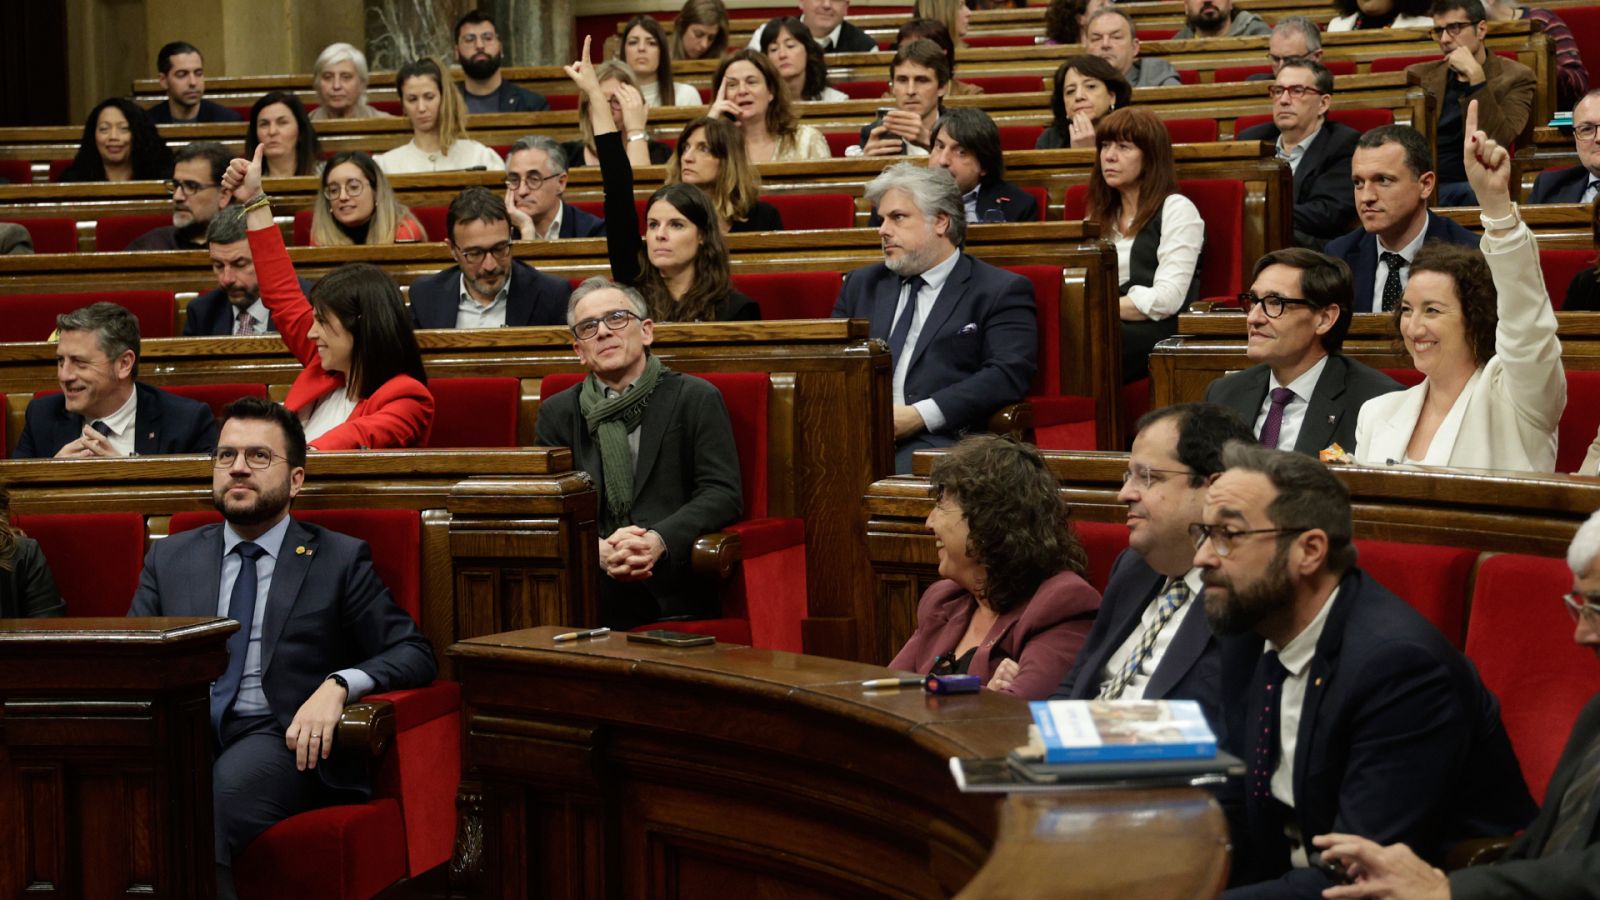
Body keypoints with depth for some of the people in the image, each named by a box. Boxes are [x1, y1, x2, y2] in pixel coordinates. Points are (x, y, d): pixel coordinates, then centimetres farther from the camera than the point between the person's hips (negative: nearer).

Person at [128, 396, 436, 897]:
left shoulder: (340, 560, 14)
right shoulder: (169, 559, 24)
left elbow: (414, 654, 7)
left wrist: (338, 685, -13)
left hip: (281, 741, -2)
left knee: (218, 793, -37)